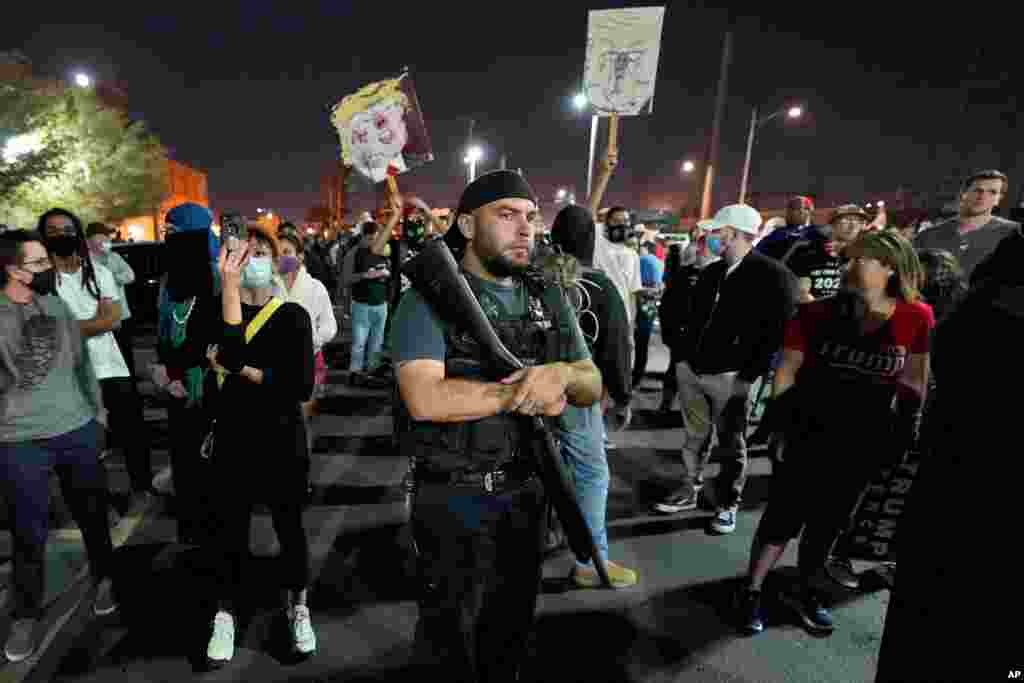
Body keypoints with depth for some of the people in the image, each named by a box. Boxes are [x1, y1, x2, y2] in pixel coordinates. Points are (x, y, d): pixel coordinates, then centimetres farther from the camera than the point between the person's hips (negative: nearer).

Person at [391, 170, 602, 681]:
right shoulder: (431, 297, -14)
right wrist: (521, 391, -22)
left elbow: (592, 387, 1)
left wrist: (562, 374, -22)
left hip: (526, 494, 5)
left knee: (511, 633, 26)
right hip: (453, 501, -5)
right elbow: (425, 399, -27)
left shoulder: (547, 298, 2)